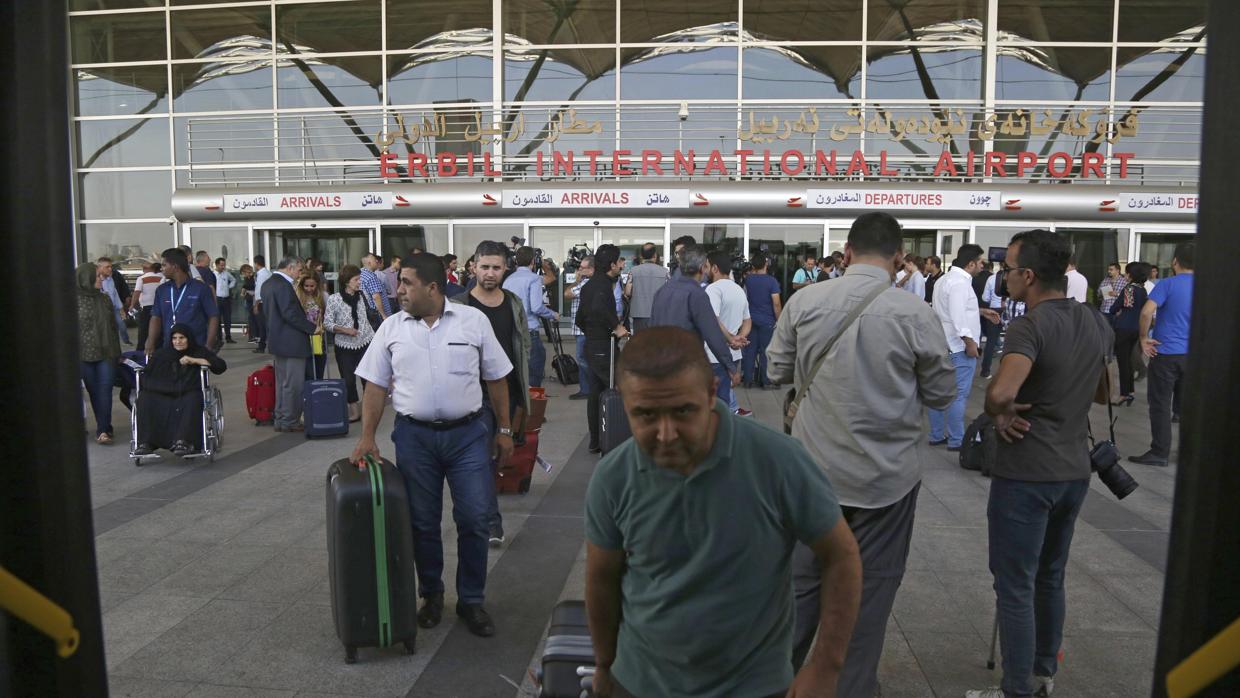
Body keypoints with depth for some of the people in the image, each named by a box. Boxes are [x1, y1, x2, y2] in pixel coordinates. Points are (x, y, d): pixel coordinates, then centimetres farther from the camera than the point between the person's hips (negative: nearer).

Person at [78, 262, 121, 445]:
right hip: (85, 354, -3)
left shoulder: (105, 299, 9)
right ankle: (104, 428, 13)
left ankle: (103, 430, -1)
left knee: (105, 391, -3)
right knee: (94, 392, 5)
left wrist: (117, 352, 14)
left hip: (106, 354, 3)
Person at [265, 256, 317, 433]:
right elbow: (291, 314, -24)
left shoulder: (268, 284, 13)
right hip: (290, 342, -10)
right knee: (293, 384, -2)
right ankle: (290, 421, 3)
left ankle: (280, 419, 25)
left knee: (282, 383, 17)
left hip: (277, 341, 10)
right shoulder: (284, 286, -19)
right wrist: (312, 328, -16)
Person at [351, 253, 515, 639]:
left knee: (474, 520, 2)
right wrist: (367, 437, -3)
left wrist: (504, 430, 3)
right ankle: (431, 595, 30)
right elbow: (376, 386, 6)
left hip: (468, 433, -1)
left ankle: (471, 600, 18)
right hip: (414, 436, 2)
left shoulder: (473, 321, -2)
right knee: (422, 523, 11)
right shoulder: (392, 328, 3)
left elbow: (496, 379, 4)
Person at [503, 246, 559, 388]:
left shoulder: (508, 279, 11)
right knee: (534, 379, -2)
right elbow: (536, 307, -18)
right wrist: (553, 315, -1)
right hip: (529, 331, -7)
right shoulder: (534, 279, -8)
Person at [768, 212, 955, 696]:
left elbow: (778, 371, 5)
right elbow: (941, 393, -2)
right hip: (888, 473, -2)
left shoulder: (804, 301, -7)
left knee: (803, 577, 17)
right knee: (870, 585, 13)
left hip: (815, 467, 3)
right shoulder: (915, 313, -13)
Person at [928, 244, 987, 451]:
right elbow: (958, 318, -25)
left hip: (943, 344, 10)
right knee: (958, 394, -1)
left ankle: (937, 435, 20)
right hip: (960, 347, -10)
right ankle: (956, 440, 5)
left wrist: (980, 311, 23)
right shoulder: (960, 283, -19)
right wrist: (970, 343, -19)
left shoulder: (945, 279, 13)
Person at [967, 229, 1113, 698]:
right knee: (1051, 579, 22)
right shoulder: (1097, 323, 5)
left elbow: (1001, 393, -36)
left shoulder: (1030, 327, -21)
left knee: (1015, 587, 4)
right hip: (1075, 470, 8)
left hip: (1026, 473, -8)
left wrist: (999, 413, -16)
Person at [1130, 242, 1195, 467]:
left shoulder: (1168, 284, -11)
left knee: (1160, 405, 1)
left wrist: (1144, 338, -12)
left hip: (1165, 353, -5)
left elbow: (1146, 312, -24)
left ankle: (1160, 453, 4)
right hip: (1192, 354, 5)